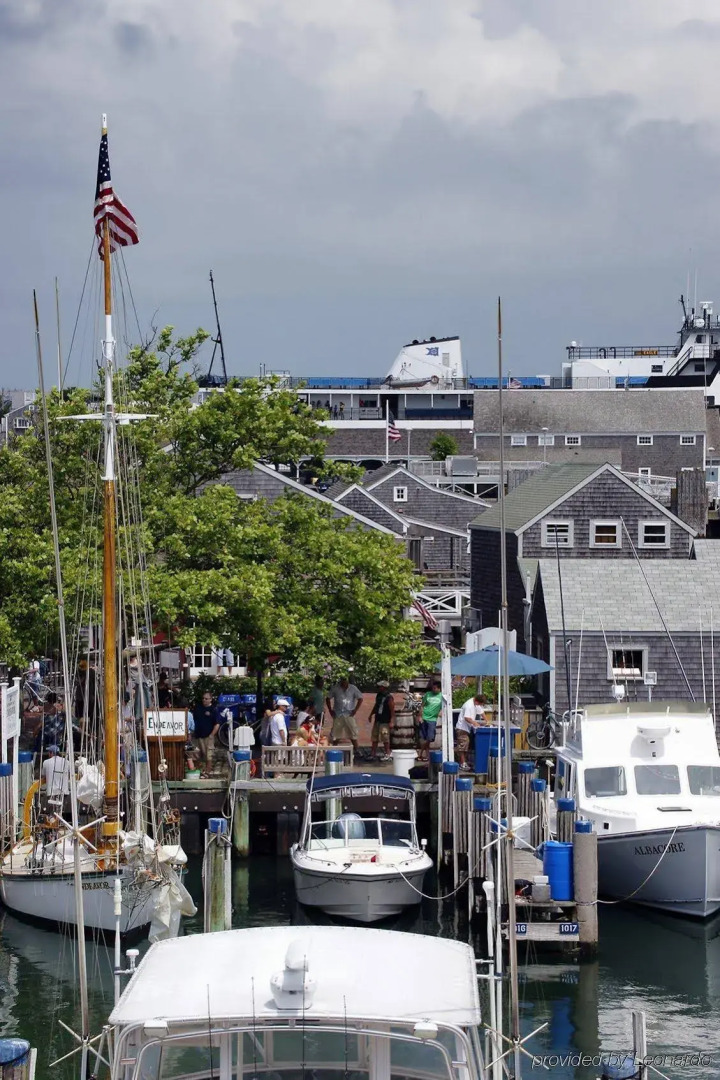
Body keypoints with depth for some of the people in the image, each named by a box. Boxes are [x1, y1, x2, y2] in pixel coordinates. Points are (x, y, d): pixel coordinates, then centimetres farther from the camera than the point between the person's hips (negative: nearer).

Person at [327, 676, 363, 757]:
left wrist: (355, 710, -2)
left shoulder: (353, 688, -1)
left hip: (349, 715, -1)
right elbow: (328, 699, 9)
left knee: (353, 734, -2)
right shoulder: (335, 689, 0)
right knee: (335, 735, 3)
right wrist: (331, 710, 1)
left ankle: (356, 750, 3)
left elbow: (360, 699, 5)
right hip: (338, 715, 1)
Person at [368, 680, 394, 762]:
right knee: (374, 738, 10)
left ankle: (386, 754, 4)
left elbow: (392, 711, -16)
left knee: (385, 739, -5)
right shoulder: (378, 695, 11)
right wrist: (371, 715, 26)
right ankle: (373, 753, 16)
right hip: (377, 720, 8)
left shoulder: (389, 698, -14)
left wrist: (391, 722, -20)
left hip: (385, 722, -8)